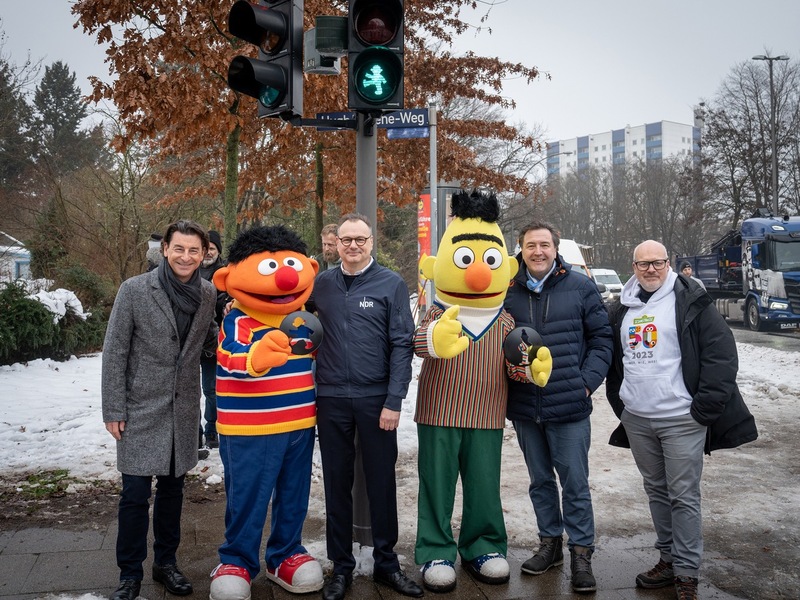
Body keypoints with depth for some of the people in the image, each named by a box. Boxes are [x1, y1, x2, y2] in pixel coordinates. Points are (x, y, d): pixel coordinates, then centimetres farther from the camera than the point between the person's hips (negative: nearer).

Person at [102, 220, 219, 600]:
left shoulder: (208, 294, 1)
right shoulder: (134, 290, -10)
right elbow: (115, 352, -7)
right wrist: (113, 410, -9)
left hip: (184, 410, 4)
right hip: (141, 408, -4)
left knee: (172, 488, 15)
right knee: (135, 494, -1)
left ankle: (165, 563, 30)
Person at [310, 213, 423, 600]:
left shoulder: (391, 285, -2)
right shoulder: (320, 284, 6)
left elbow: (402, 346, -5)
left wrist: (394, 401, -10)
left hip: (376, 399, -2)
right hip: (331, 399, 2)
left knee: (381, 482, 7)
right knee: (337, 484, 10)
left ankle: (386, 563, 22)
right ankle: (341, 566, 23)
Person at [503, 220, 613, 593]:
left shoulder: (581, 287, -2)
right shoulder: (508, 291, 3)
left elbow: (601, 338, 1)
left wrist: (587, 382, -8)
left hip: (569, 407, -3)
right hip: (524, 407, 3)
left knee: (575, 482, 2)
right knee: (540, 481, 17)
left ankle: (581, 552, 16)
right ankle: (550, 543, 32)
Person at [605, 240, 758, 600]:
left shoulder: (691, 303, -6)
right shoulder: (621, 310, 11)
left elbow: (722, 355, -10)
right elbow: (611, 357, 21)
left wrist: (704, 408, -13)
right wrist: (618, 400, 15)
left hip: (681, 420, -5)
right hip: (636, 420, 6)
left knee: (684, 497, 0)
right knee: (656, 491, 15)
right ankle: (668, 560, 27)